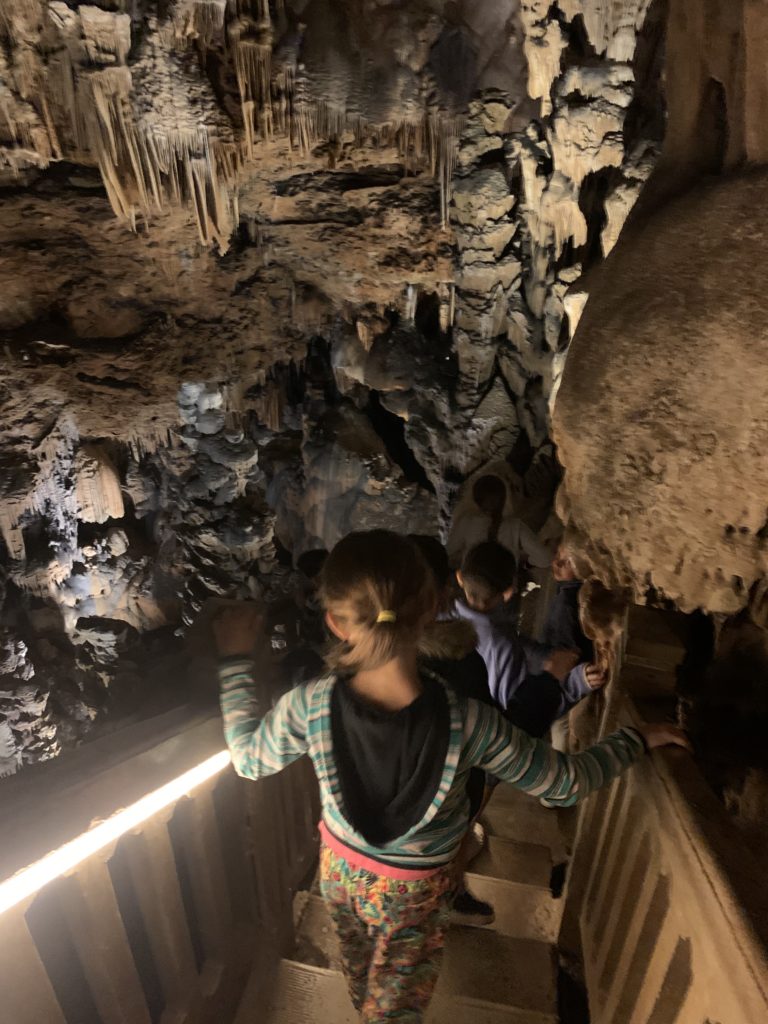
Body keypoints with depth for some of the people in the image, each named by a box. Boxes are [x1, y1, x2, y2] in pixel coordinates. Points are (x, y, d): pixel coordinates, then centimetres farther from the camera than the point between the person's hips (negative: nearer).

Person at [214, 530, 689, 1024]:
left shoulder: (309, 705, -32)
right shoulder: (467, 723, -37)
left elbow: (249, 757, -10)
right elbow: (567, 782, -20)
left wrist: (237, 656, -4)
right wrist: (639, 739, -4)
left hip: (341, 870, 3)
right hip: (415, 891, -3)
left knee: (362, 976, 35)